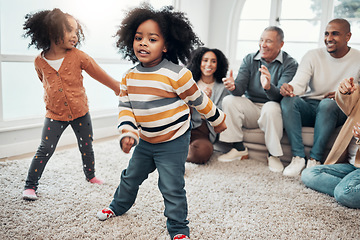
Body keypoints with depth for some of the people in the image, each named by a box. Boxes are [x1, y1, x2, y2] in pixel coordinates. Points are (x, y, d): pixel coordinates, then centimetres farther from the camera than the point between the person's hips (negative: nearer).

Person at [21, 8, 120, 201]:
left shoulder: (78, 56, -11)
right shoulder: (40, 61, -7)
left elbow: (98, 73, -3)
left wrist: (117, 87, 2)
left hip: (80, 112, 1)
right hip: (55, 114, 0)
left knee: (86, 147, 13)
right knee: (45, 150, -2)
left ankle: (90, 176, 36)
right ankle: (30, 185, 11)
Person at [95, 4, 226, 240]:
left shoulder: (176, 74, -20)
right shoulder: (130, 77, -3)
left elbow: (199, 100, -10)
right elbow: (125, 107, -1)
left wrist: (218, 120, 2)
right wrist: (127, 132, -17)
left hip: (173, 143, -6)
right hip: (145, 141, 6)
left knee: (172, 188, 1)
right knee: (131, 176, 24)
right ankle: (118, 206, 52)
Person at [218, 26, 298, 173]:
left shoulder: (290, 64, -7)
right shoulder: (249, 60, 4)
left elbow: (281, 95, -21)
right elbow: (241, 88, -8)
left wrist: (268, 87, -44)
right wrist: (233, 87, -33)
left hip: (273, 108, -3)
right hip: (251, 107, 4)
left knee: (271, 108, -36)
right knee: (229, 101, -21)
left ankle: (274, 155, -17)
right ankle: (239, 149, -13)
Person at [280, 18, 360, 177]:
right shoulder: (312, 56, 3)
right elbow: (299, 83, -11)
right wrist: (289, 88, -35)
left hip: (338, 110, -1)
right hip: (309, 107, 2)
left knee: (328, 104, -36)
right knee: (288, 101, -29)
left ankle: (315, 159, -28)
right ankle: (298, 157, -29)